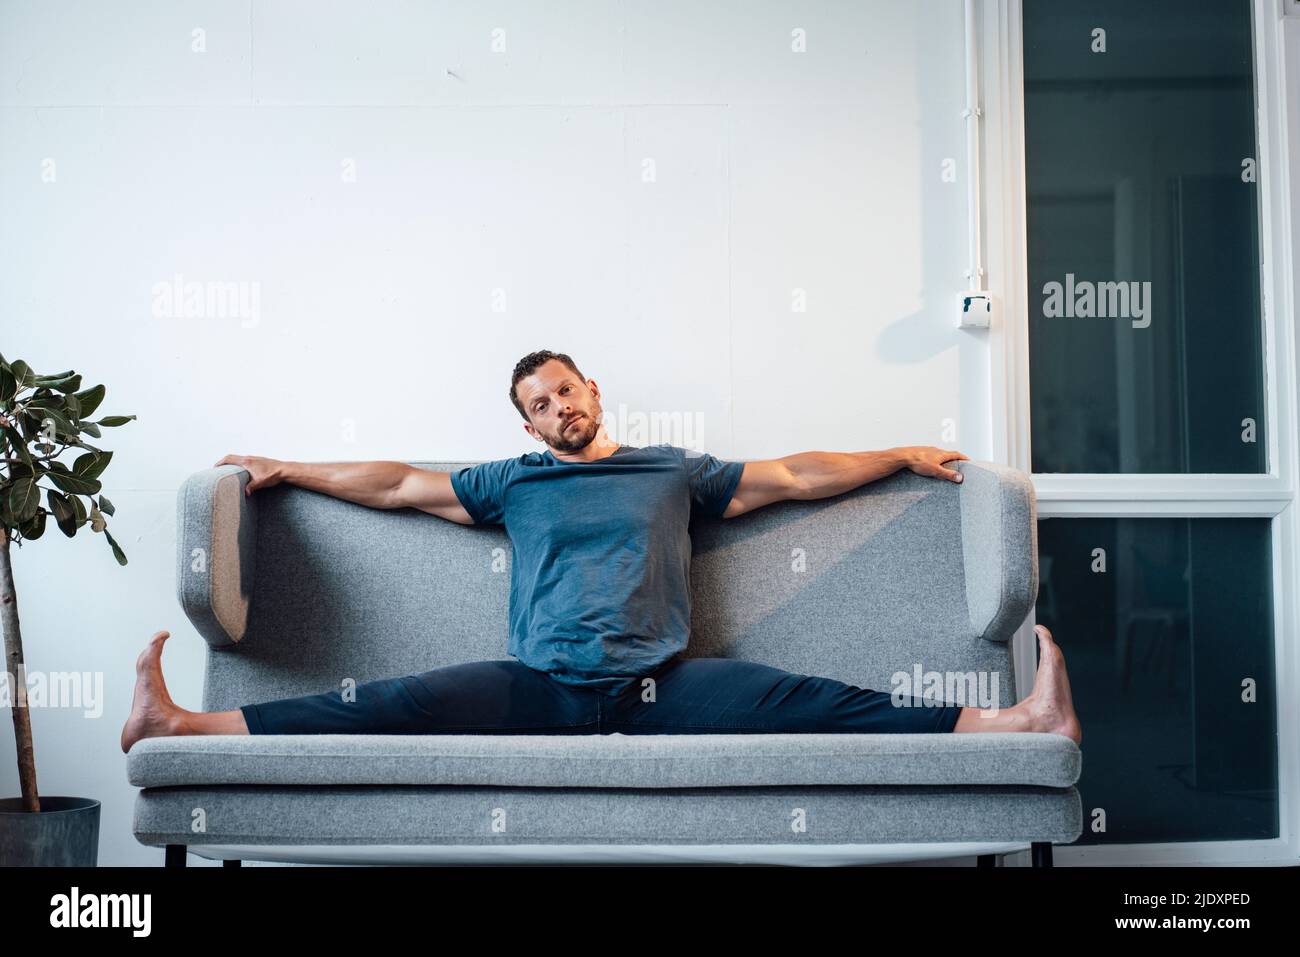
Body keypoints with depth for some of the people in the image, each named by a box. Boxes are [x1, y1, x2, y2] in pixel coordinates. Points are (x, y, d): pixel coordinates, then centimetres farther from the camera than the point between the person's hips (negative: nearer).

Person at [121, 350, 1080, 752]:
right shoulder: (512, 481, 22)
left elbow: (795, 477, 21)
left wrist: (905, 456, 19)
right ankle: (182, 726, -29)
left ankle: (1024, 723, -35)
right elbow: (399, 485, 24)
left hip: (660, 686, 0)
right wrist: (287, 470, 24)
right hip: (538, 689, 1)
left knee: (814, 703, -22)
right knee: (386, 708, -19)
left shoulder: (673, 470, 20)